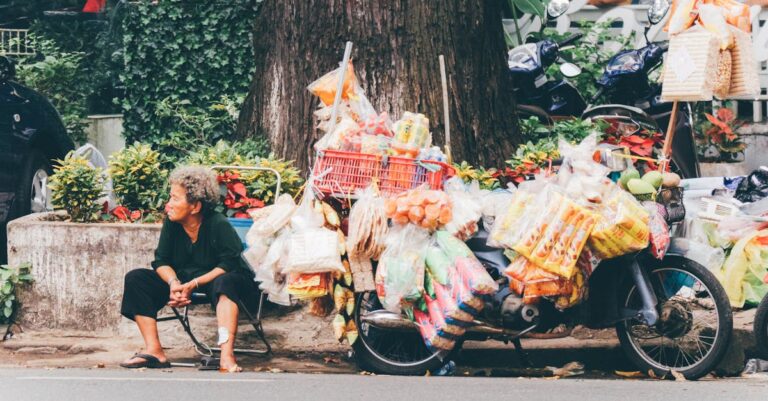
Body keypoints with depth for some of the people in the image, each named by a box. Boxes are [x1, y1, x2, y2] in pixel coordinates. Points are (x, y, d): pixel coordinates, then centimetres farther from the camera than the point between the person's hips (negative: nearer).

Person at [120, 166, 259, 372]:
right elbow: (161, 262, 0)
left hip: (213, 279, -6)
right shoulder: (171, 224, -5)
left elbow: (228, 266, -25)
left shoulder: (219, 225, -20)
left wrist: (193, 284, -31)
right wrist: (174, 283, -22)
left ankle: (227, 357, -51)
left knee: (225, 282, -41)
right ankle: (154, 351, -17)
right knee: (136, 279, -10)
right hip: (181, 278, 6)